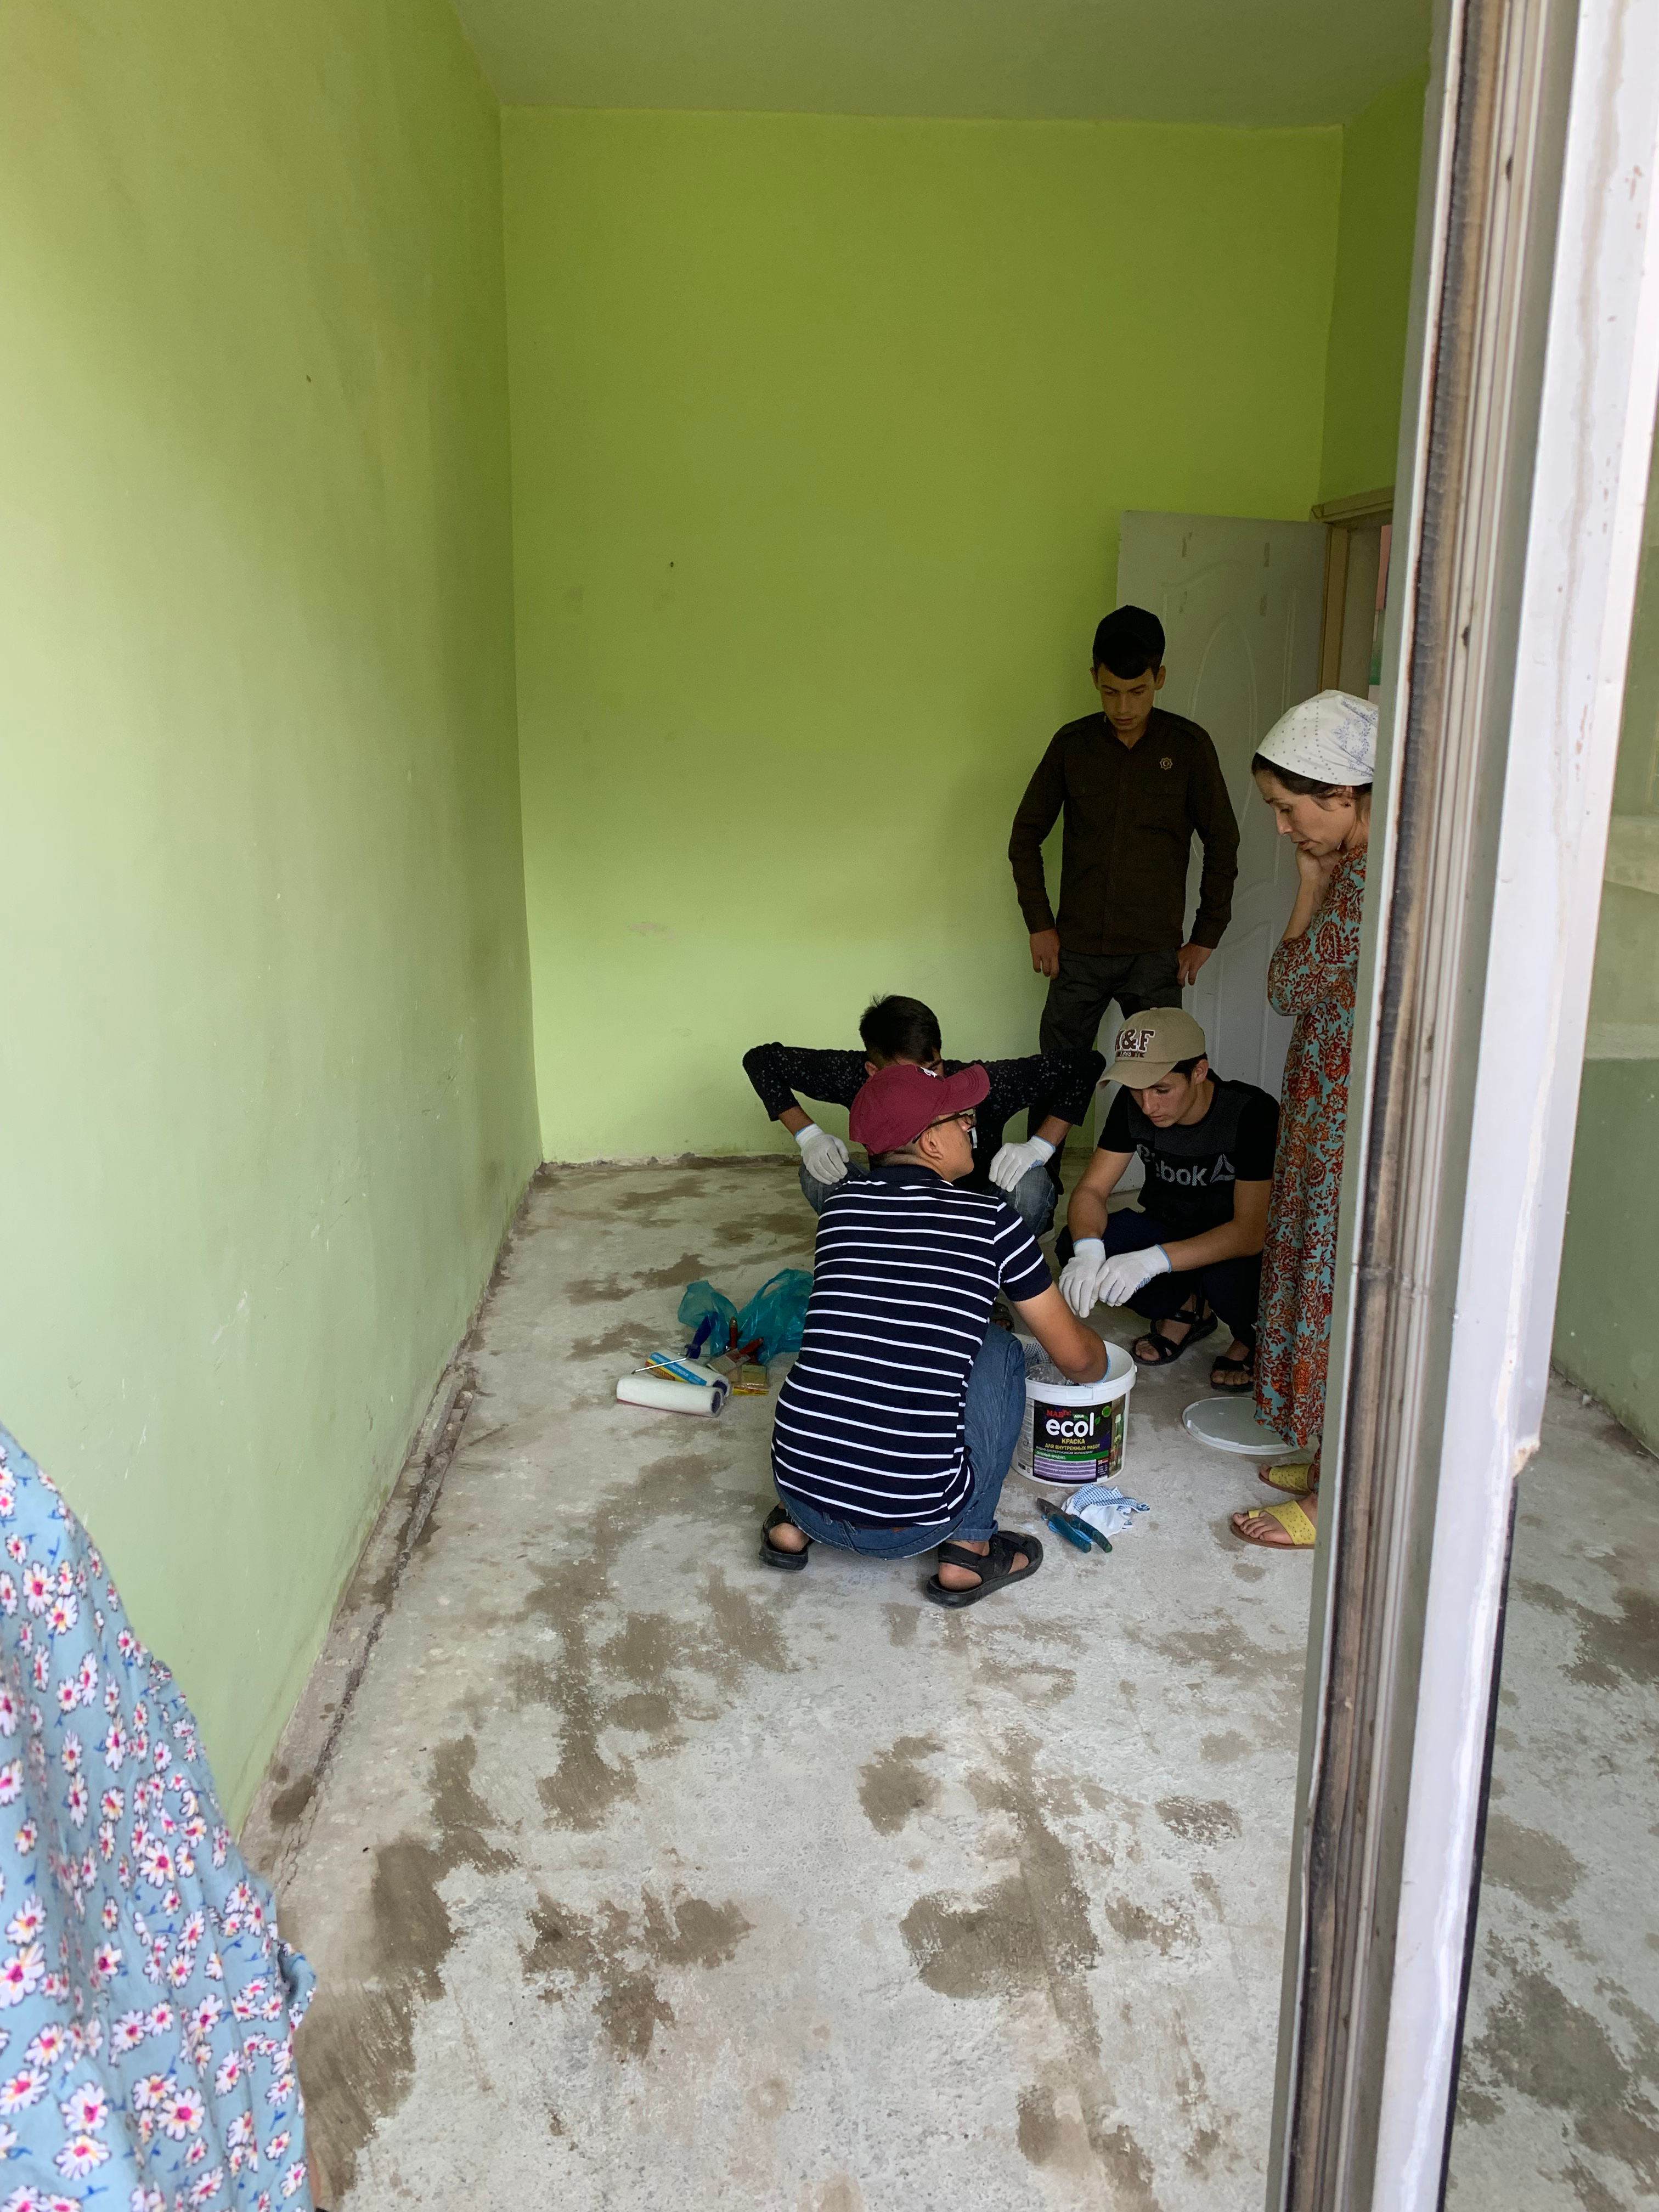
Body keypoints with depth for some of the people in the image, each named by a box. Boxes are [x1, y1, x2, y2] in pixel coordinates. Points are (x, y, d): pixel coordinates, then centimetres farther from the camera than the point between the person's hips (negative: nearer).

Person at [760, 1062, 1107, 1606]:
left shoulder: (840, 1202, 7)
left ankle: (795, 1524, 23)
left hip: (799, 1485, 4)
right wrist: (1098, 1366, 32)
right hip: (909, 1523, -4)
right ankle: (969, 1550, 14)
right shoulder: (991, 1219, -3)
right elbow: (1075, 1357, 8)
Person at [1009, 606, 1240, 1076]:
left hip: (1155, 954, -1)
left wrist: (1206, 937, 1)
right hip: (1077, 951, 2)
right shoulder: (1072, 744, 1)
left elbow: (1222, 844, 3)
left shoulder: (1189, 746, -3)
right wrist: (1039, 924, 2)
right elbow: (1026, 835, 9)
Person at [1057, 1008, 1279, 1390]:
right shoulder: (1132, 1105, -12)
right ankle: (1185, 1309, 5)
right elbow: (1091, 1189, -11)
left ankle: (1254, 1336, -1)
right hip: (1170, 1227, 5)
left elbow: (1252, 1232, -31)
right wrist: (1087, 1251, -35)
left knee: (1225, 1279, -39)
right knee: (1075, 1245, -21)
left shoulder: (1252, 1112, -27)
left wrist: (1154, 1259, -44)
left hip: (1239, 1246, -5)